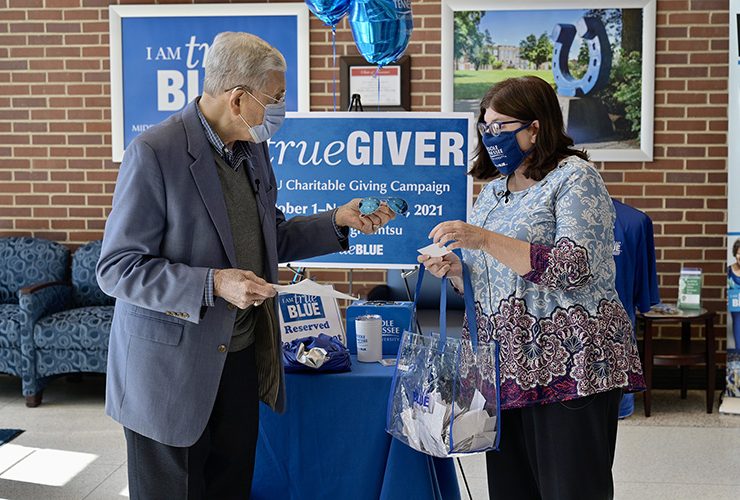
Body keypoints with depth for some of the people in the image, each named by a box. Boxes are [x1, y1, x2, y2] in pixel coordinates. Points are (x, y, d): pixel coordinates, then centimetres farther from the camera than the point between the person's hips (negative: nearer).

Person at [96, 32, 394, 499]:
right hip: (172, 367, -7)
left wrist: (337, 221, 3)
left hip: (242, 353, 7)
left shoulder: (253, 148, 6)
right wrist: (214, 284, -27)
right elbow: (117, 269, -18)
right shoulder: (154, 153, -18)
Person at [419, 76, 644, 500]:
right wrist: (454, 271, 1)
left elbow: (576, 268, -19)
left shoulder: (573, 178, -5)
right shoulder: (493, 191, 17)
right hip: (508, 370, 7)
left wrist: (486, 240, -21)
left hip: (567, 366, -7)